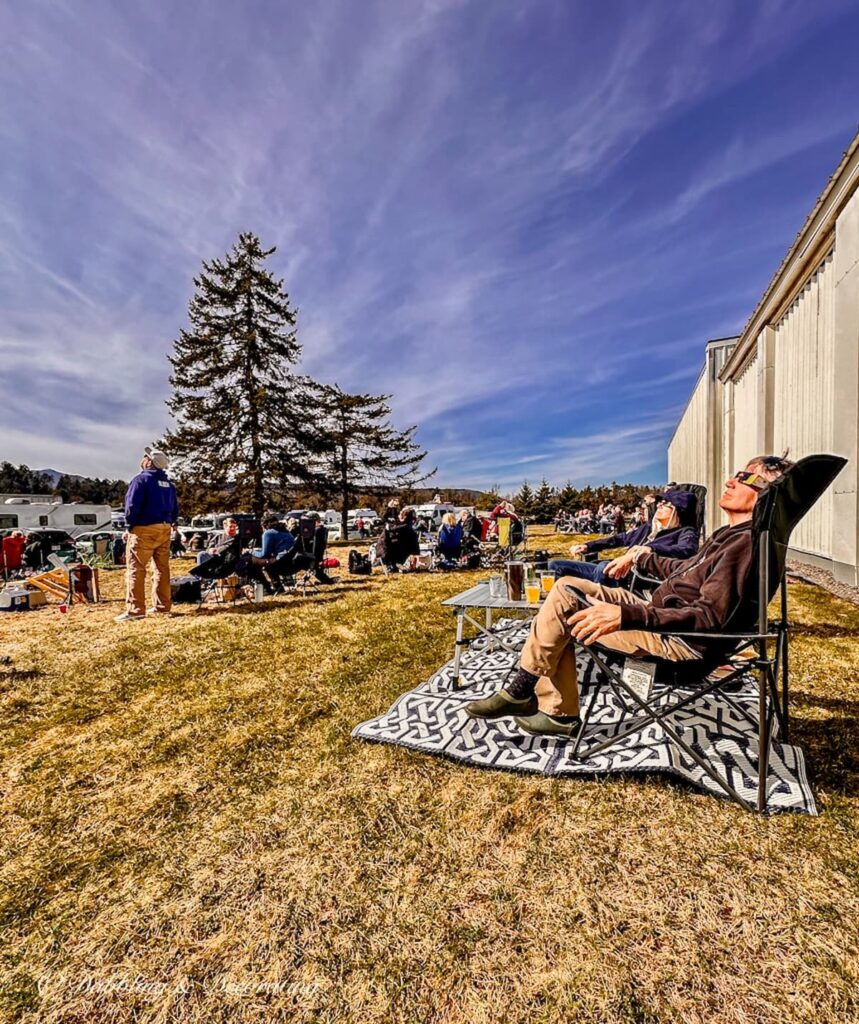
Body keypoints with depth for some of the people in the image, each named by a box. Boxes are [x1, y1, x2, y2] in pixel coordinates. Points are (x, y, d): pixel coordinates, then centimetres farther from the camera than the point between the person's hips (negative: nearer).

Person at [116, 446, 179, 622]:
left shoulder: (141, 479, -8)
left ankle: (135, 609, -5)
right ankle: (162, 606, 14)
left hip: (144, 529, -7)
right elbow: (175, 509, 14)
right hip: (165, 529, 7)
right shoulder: (168, 484, 14)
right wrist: (168, 523, 16)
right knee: (162, 568, 10)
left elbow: (132, 506, -14)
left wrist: (129, 527, -4)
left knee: (135, 569, -3)